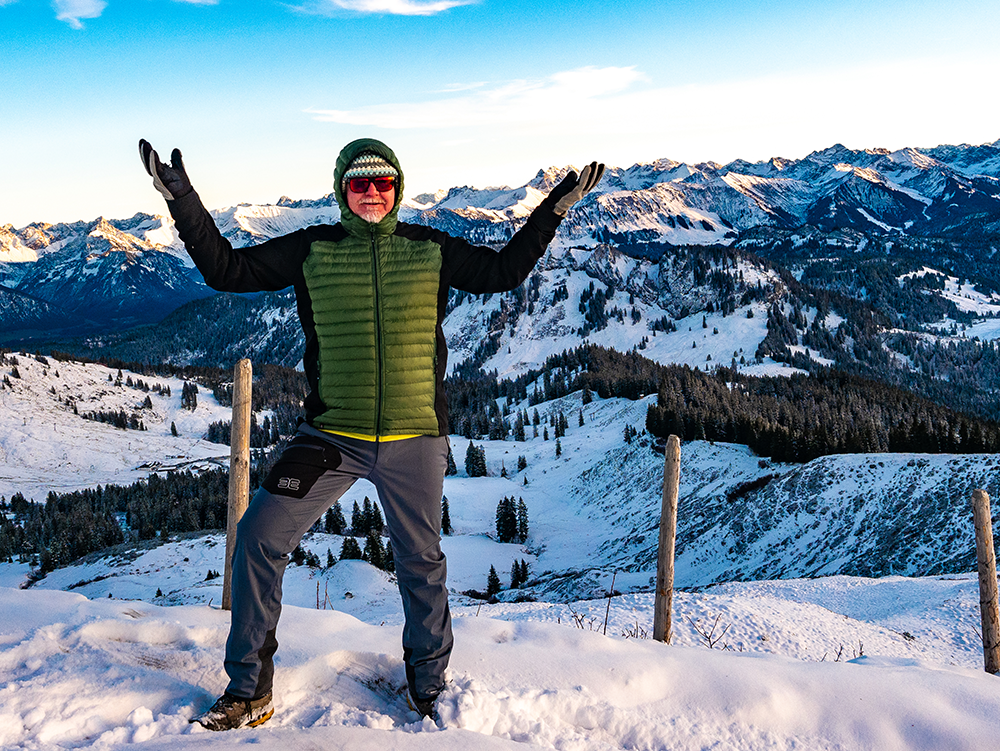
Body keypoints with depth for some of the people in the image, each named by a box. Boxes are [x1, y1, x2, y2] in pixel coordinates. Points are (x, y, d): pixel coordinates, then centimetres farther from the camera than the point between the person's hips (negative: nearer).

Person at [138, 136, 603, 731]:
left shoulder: (430, 250, 3)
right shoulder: (312, 250, 1)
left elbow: (505, 270, 11)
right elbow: (227, 269, 3)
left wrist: (556, 208, 7)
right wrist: (183, 201, -3)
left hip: (416, 438, 1)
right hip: (333, 436, 0)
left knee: (421, 561, 13)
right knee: (259, 537, -9)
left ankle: (430, 688, 36)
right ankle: (250, 690, 10)